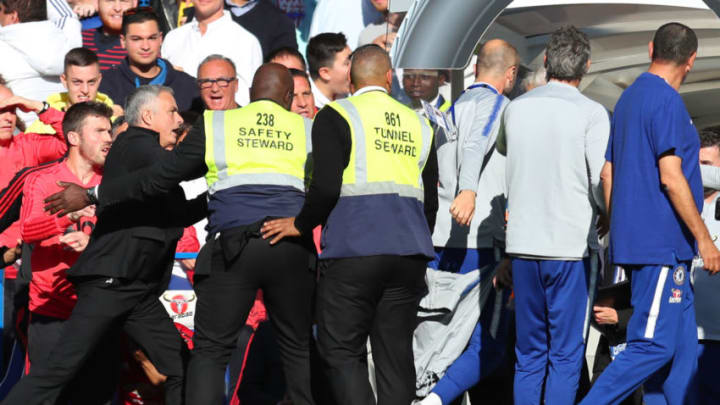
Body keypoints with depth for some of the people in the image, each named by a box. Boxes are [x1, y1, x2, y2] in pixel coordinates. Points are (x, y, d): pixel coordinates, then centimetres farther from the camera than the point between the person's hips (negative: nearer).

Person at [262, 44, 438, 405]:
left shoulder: (336, 117, -1)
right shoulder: (418, 124, 16)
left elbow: (326, 188, -12)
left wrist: (300, 225, 5)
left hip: (354, 251, -5)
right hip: (408, 253, 5)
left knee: (341, 351, 0)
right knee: (395, 354, 8)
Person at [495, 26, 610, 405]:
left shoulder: (515, 108, 6)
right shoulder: (591, 113, -8)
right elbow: (603, 184, -10)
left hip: (523, 245, 4)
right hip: (571, 246, -4)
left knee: (529, 353, 12)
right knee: (566, 355, 1)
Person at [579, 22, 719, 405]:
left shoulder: (628, 98, 16)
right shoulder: (667, 102, -13)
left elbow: (608, 174, 19)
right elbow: (671, 177, -19)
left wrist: (618, 233, 24)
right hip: (660, 245, -10)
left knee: (682, 346, 11)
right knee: (654, 345, -9)